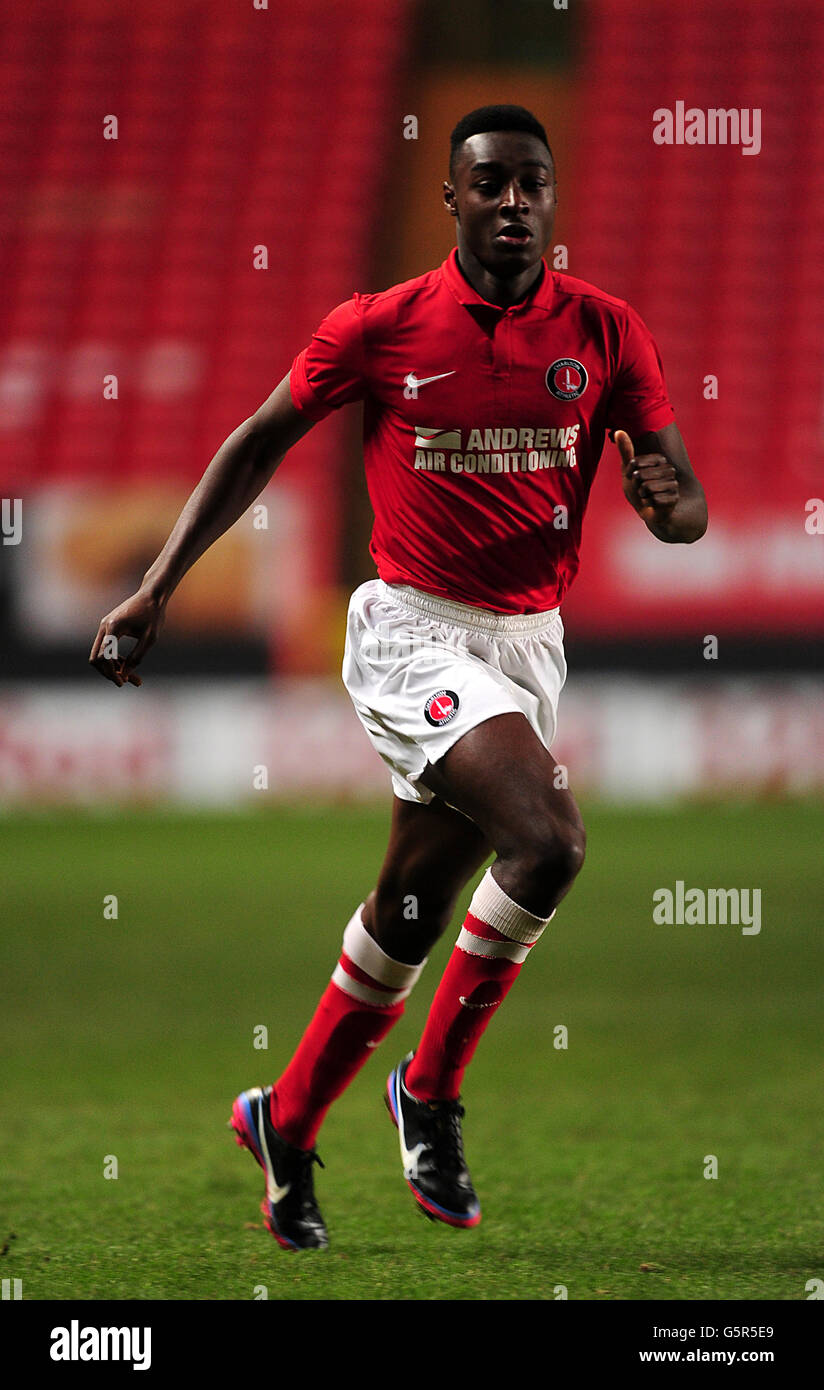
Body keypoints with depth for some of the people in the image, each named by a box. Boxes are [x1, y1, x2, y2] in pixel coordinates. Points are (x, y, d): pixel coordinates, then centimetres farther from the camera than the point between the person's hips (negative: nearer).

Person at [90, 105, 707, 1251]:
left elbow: (687, 507, 3)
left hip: (531, 637, 4)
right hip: (412, 630, -4)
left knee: (411, 912, 9)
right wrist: (156, 590, 3)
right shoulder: (380, 328, -6)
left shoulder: (604, 330, 0)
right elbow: (260, 445, 6)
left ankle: (285, 1124, 28)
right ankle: (431, 1089, -7)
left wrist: (667, 501, -23)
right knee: (546, 840, -25)